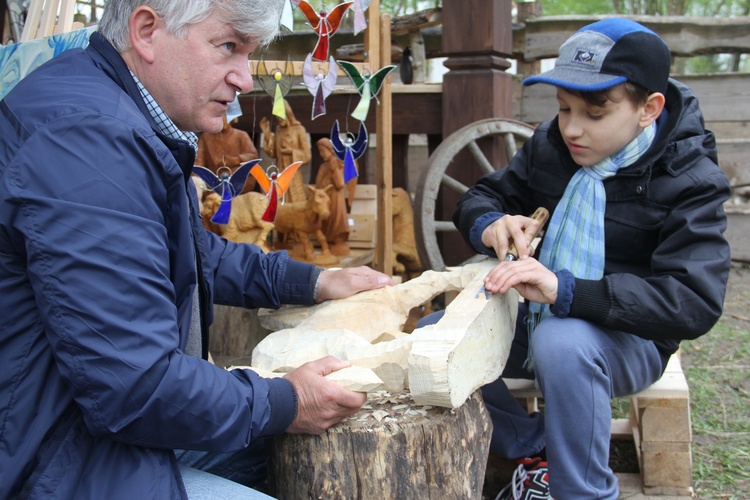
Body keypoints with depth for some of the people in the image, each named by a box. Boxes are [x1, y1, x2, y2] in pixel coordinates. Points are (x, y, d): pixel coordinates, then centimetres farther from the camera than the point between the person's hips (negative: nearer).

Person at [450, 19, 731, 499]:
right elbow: (479, 198, 12)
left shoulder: (690, 180, -15)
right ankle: (533, 450, 3)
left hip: (626, 337, -5)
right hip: (533, 321, 6)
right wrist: (490, 224, -16)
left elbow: (695, 302, -27)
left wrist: (564, 290, -39)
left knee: (561, 343, -39)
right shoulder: (549, 146, -1)